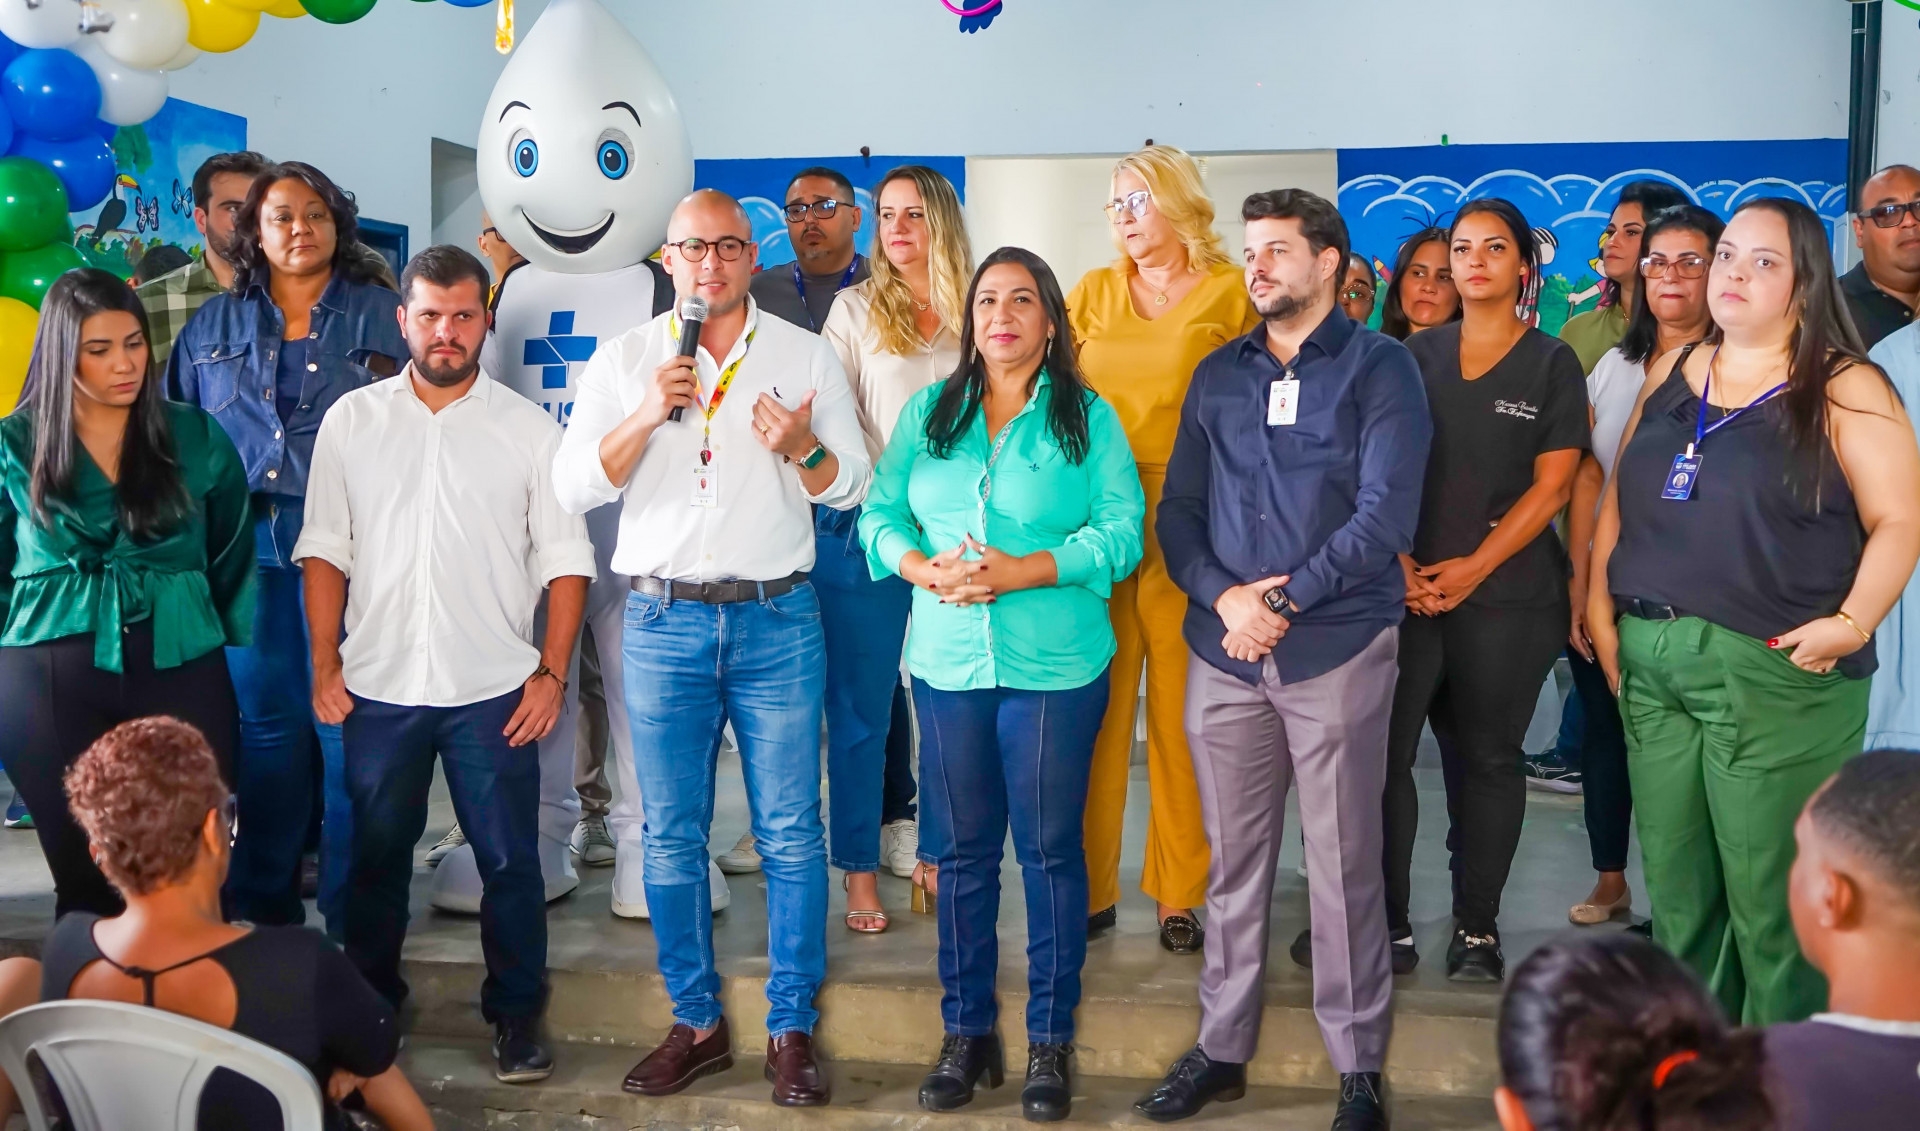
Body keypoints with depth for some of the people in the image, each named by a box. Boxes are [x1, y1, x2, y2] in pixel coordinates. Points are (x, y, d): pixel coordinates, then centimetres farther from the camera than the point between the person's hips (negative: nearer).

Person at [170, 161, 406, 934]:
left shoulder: (382, 315, 5)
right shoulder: (214, 325, 15)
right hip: (249, 551, 3)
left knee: (347, 725, -1)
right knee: (264, 722, 10)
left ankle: (353, 916, 11)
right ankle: (262, 905, 23)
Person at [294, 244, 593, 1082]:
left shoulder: (529, 429, 1)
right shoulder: (352, 421, 6)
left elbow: (565, 562, 1)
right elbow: (325, 549, 7)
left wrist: (552, 672, -6)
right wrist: (324, 663, 0)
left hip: (493, 690, -1)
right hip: (376, 689, 2)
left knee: (509, 861, 5)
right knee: (376, 856, 14)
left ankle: (516, 1015, 20)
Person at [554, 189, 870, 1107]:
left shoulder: (804, 355, 7)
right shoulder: (624, 360, 7)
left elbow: (853, 487, 5)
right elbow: (574, 487, 0)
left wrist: (803, 449, -16)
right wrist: (646, 416, -14)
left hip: (777, 620, -1)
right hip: (664, 621, 1)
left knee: (790, 834, 1)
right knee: (672, 835, 6)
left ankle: (791, 1029, 12)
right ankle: (696, 1023, 20)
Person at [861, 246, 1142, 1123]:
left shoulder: (1089, 419, 2)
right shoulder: (928, 412, 10)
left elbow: (1121, 531, -7)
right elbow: (880, 515, 6)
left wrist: (1022, 572, -17)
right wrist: (926, 569, -14)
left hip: (1054, 664, -2)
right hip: (947, 660, 3)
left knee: (1050, 851, 3)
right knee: (962, 849, 8)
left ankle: (1050, 1041, 16)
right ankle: (966, 1032, 21)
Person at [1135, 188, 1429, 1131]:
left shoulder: (1380, 367, 0)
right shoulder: (1218, 374, 13)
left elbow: (1385, 516, -10)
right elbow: (1178, 510, 9)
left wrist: (1282, 603, -13)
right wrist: (1223, 595, -9)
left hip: (1337, 648, -4)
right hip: (1224, 652, 4)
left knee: (1344, 866, 1)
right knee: (1234, 860, 10)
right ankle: (1222, 1046, 22)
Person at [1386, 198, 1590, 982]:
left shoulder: (1552, 364, 4)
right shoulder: (1417, 355, 10)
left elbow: (1552, 485, -2)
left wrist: (1472, 569, -11)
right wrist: (1401, 563, -8)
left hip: (1508, 593, -2)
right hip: (1409, 588, 2)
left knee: (1487, 757, 5)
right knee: (1383, 751, -5)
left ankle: (1477, 926, 16)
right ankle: (1389, 920, 4)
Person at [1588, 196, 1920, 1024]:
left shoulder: (1843, 389, -4)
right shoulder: (1673, 373, 13)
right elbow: (1620, 498, 16)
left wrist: (1853, 623, -20)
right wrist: (1601, 609, 8)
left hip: (1774, 672, -5)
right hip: (1651, 661, 6)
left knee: (1768, 896, 0)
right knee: (1673, 887, 13)